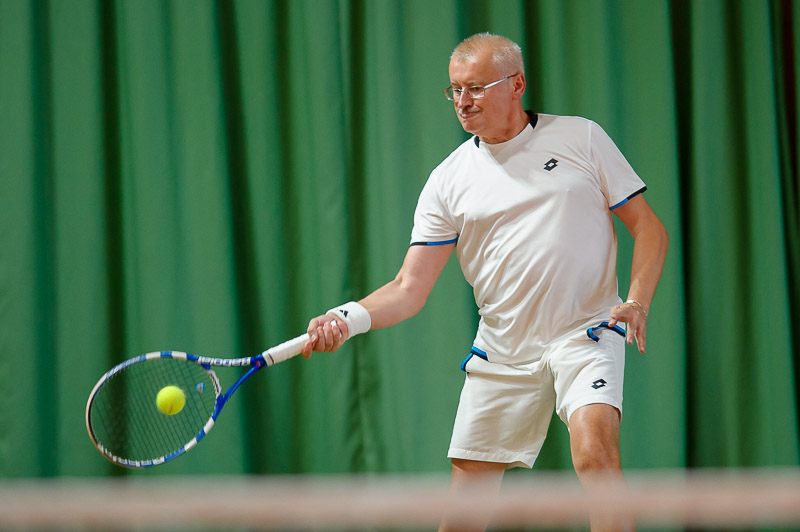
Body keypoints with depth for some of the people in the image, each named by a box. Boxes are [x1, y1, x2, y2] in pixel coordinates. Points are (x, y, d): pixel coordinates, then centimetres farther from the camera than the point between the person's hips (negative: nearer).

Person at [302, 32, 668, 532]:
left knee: (594, 448, -28)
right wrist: (350, 317, -19)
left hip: (586, 331, -3)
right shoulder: (447, 180, 4)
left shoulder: (580, 137, 1)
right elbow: (409, 288, 0)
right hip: (501, 352, 3)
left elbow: (648, 227, 4)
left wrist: (637, 302, -13)